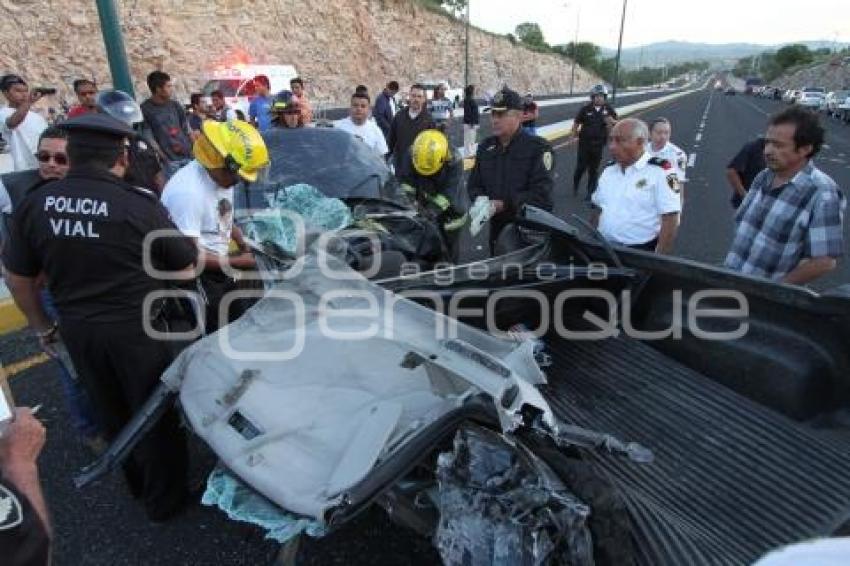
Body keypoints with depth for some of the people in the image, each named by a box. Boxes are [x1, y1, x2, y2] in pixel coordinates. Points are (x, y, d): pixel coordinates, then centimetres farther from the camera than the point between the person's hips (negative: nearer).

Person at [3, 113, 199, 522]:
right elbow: (187, 269, -10)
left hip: (76, 330, 5)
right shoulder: (138, 204, -19)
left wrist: (41, 326, 19)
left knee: (111, 414, 23)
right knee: (155, 413, 13)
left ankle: (138, 485, 44)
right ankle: (164, 500, 29)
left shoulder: (34, 205, -5)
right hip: (135, 328, -5)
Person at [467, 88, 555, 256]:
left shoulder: (538, 147, -10)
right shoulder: (485, 147, 9)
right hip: (497, 229, 6)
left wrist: (502, 205, -25)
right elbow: (474, 185, 14)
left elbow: (541, 193, -20)